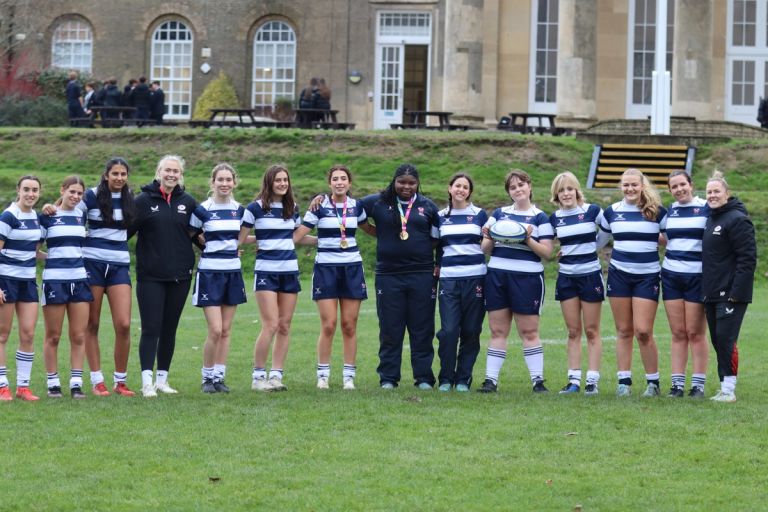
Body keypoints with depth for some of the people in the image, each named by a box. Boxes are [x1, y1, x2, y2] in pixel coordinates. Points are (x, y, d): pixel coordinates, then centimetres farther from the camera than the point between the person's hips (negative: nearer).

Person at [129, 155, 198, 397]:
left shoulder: (188, 202, 6)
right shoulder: (144, 200, -2)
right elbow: (126, 230, -3)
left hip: (179, 277, 3)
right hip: (150, 276, -3)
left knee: (169, 330, 9)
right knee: (151, 329, -7)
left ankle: (162, 380, 17)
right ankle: (147, 382, -6)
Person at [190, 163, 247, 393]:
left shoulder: (239, 210, 7)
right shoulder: (202, 210, -6)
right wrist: (207, 247, -5)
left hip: (233, 272, 4)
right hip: (210, 273, -4)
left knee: (226, 331, 5)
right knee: (215, 330, -10)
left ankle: (219, 377, 12)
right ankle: (207, 377, 5)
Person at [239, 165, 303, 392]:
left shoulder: (292, 208, 11)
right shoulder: (256, 208, -4)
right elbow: (240, 238, -1)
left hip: (290, 271, 5)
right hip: (266, 271, -5)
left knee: (285, 326, 4)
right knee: (271, 324, -12)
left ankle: (276, 375, 10)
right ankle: (258, 377, -3)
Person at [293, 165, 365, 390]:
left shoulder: (356, 206, 6)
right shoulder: (320, 207, -3)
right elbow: (297, 235, -7)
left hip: (352, 268, 3)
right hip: (326, 268, -3)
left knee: (349, 325, 2)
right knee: (328, 325, -7)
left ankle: (349, 375, 8)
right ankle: (323, 374, 4)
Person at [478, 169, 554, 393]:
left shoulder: (540, 217, 4)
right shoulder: (499, 213, 14)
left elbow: (546, 252, -3)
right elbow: (485, 248, 14)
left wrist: (528, 239, -17)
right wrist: (489, 238, -8)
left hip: (527, 278, -3)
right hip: (497, 275, 3)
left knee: (529, 332, -2)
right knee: (497, 331, 4)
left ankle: (538, 380, 1)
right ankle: (491, 380, 4)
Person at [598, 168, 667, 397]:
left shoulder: (657, 211, -1)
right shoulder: (612, 212, 7)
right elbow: (599, 240, 20)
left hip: (648, 276, -2)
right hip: (618, 275, 2)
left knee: (643, 331, -7)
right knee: (624, 331, 5)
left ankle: (653, 382, 6)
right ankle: (624, 381, 12)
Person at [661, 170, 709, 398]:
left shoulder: (706, 209, -3)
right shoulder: (669, 211, 11)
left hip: (697, 275, -4)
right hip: (671, 275, 4)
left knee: (695, 333, -4)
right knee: (678, 333, 5)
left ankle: (698, 384, 2)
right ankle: (677, 384, 6)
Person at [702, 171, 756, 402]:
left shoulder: (738, 220, -12)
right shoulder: (711, 219, 15)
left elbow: (747, 258, -17)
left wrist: (737, 291, -21)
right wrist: (705, 288, 14)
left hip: (731, 294, -9)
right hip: (712, 294, 9)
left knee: (725, 339, -10)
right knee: (717, 340, 10)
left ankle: (728, 389, -5)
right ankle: (725, 387, 17)